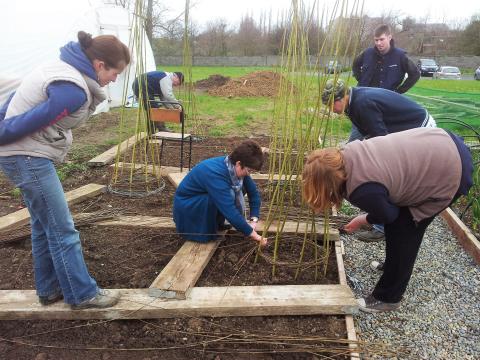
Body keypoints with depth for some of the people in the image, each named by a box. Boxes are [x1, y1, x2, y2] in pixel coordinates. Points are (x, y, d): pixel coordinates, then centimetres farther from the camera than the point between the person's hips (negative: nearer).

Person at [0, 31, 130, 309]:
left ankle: (50, 289, 29)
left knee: (44, 225, 16)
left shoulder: (64, 67, 8)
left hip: (28, 156, 10)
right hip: (28, 158, -10)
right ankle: (83, 294, 12)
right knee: (62, 229, -1)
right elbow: (32, 121, -21)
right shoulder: (74, 90, -23)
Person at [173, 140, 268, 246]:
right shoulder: (216, 174, -35)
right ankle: (204, 228, -9)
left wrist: (253, 220, -12)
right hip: (186, 205, -8)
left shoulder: (235, 168, -12)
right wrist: (252, 234, -31)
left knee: (239, 187, -8)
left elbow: (253, 192, -1)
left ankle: (217, 223, 3)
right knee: (229, 195, -30)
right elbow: (230, 211, -38)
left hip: (207, 198, 8)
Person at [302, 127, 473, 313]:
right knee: (401, 221, 20)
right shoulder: (348, 153, -7)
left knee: (402, 230, 1)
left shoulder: (363, 191, -29)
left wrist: (362, 221, 11)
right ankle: (394, 264, 45)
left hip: (450, 173, -8)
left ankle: (387, 298, 18)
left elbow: (389, 214, -6)